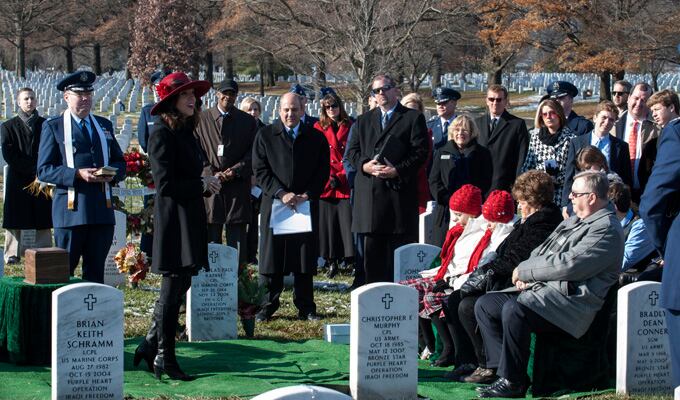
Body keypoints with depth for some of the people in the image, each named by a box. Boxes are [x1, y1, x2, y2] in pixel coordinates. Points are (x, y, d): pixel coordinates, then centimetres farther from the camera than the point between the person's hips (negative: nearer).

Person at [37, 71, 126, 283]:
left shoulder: (104, 125, 18)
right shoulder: (53, 127, 4)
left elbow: (120, 162, 22)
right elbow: (44, 170, -3)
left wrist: (113, 174, -2)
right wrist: (77, 174, -16)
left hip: (102, 210, 4)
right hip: (71, 210, -4)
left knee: (96, 271, 7)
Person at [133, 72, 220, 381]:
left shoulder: (186, 132, 14)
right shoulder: (163, 133, -13)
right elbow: (165, 184, -19)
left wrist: (206, 185, 1)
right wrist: (202, 186, -11)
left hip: (190, 216, 9)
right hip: (173, 219, -9)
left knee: (179, 286, 12)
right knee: (173, 288, -3)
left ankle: (150, 345, 23)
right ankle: (164, 358, 6)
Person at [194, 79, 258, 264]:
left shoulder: (248, 121, 11)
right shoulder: (201, 119, 9)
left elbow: (253, 153, 6)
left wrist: (235, 171, -8)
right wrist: (212, 173, -8)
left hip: (238, 185, 0)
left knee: (237, 234, -2)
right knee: (211, 235, 1)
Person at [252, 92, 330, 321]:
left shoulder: (316, 138, 8)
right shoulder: (265, 136, 4)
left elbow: (323, 171, 5)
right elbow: (260, 170, -2)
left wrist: (306, 195, -9)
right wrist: (281, 193, -13)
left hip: (306, 206, 1)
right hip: (274, 205, -1)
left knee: (305, 258, 3)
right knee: (271, 258, 1)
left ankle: (305, 308, 11)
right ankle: (268, 306, 9)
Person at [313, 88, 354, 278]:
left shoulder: (350, 127, 8)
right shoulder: (318, 128, 10)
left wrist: (340, 177, -7)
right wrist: (329, 177, -6)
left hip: (346, 183, -1)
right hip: (326, 184, 1)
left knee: (348, 220, -7)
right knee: (328, 222, 0)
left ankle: (352, 260, -4)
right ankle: (332, 262, 6)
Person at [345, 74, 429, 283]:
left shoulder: (413, 118, 5)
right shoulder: (363, 120, 19)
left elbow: (421, 152, -2)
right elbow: (352, 151, 13)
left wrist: (397, 170, -13)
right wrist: (365, 165, -7)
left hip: (400, 192, -3)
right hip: (370, 193, 4)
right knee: (372, 251, 3)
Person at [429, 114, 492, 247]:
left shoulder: (482, 153, 11)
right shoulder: (441, 153, 16)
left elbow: (487, 183, 5)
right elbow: (434, 181, 8)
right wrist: (449, 200, -7)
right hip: (446, 212, 2)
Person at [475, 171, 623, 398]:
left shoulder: (607, 230, -10)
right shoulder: (573, 222, 23)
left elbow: (568, 265, -21)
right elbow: (542, 251, 26)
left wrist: (524, 270, -10)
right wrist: (526, 277, 4)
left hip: (569, 301, -11)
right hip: (542, 290, 11)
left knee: (514, 310, -33)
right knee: (485, 305, 4)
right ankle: (504, 368, -4)